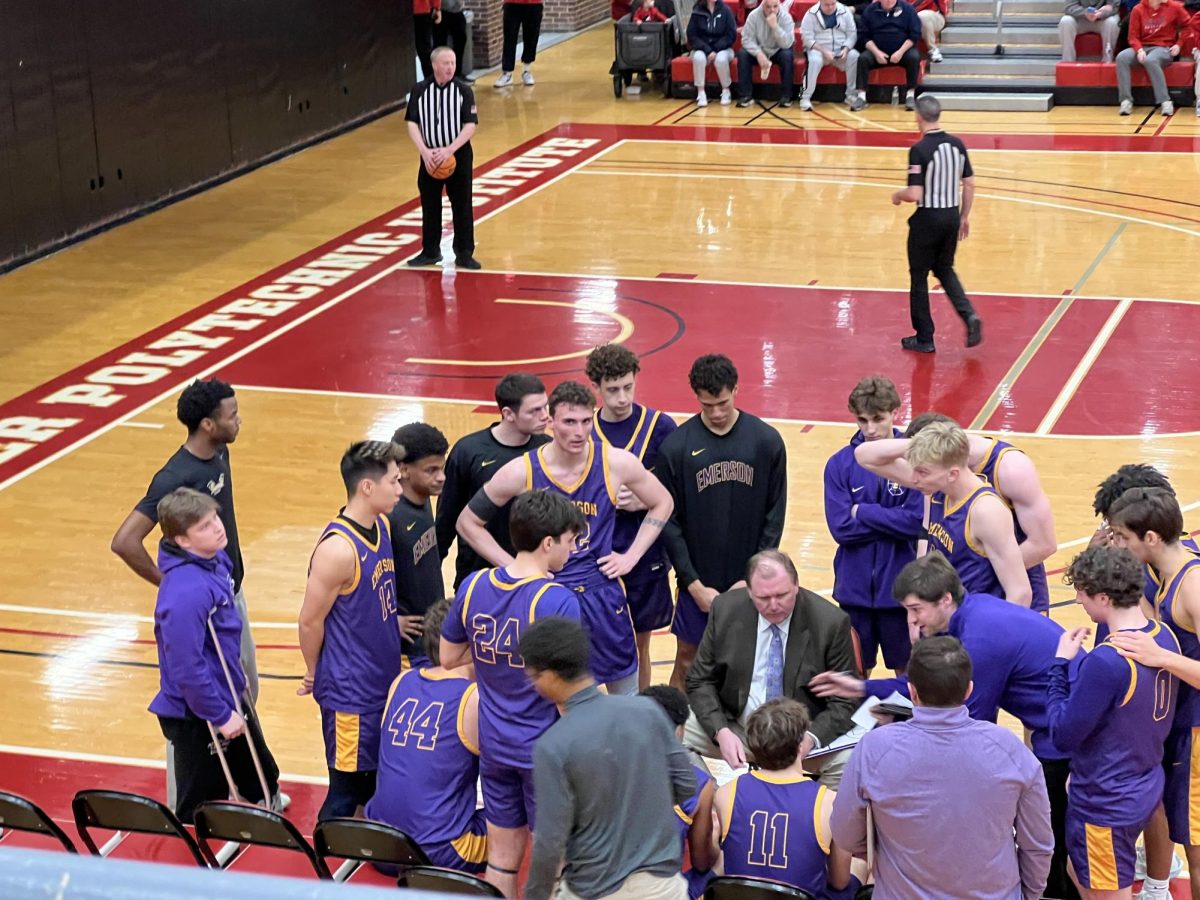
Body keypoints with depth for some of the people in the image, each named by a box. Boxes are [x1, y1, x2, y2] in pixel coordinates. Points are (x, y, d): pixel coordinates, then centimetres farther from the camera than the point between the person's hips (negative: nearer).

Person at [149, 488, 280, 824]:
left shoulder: (216, 559, -4)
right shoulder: (185, 593, -33)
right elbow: (187, 669, -30)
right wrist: (220, 716, -20)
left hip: (229, 695, 9)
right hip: (198, 717, -9)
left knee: (263, 781, 24)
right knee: (197, 809, 10)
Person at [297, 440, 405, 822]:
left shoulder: (382, 526, 2)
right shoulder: (338, 548, -25)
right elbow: (310, 621, -15)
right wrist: (316, 674, -2)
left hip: (382, 682, 8)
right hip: (351, 693, -8)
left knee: (375, 779, 20)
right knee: (346, 790, 3)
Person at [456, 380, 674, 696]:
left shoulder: (616, 462, -9)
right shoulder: (522, 472, -12)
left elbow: (662, 503, 8)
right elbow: (468, 523, -1)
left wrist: (631, 557, 1)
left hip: (603, 596, 2)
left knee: (628, 703, 14)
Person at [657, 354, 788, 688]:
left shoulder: (767, 441, -4)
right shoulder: (676, 447, -7)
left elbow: (775, 516, -1)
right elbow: (668, 521, -4)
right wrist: (694, 584, -9)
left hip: (751, 583, 1)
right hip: (698, 583, 0)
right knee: (687, 662, 9)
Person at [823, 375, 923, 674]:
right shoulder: (840, 464, -4)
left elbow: (917, 521, -16)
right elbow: (841, 527, -12)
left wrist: (862, 512, -13)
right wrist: (892, 521, -14)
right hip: (855, 587, 2)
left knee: (908, 671, 14)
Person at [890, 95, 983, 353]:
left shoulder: (919, 150, -19)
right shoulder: (957, 145, 0)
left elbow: (914, 194, -23)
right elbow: (969, 184, 6)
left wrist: (898, 196, -1)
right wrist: (964, 216, 18)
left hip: (928, 219, -6)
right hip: (952, 216, 6)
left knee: (919, 276, 9)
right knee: (944, 269, 24)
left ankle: (924, 339, 16)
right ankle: (969, 315, 4)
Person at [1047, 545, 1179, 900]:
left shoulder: (1106, 661, -30)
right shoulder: (1165, 637, -3)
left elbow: (1063, 735, -21)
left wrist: (1061, 664, -14)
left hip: (1106, 803, -8)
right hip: (1147, 787, 8)